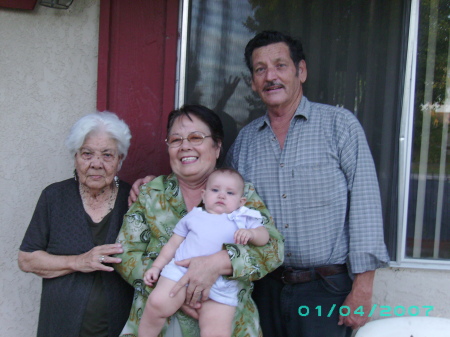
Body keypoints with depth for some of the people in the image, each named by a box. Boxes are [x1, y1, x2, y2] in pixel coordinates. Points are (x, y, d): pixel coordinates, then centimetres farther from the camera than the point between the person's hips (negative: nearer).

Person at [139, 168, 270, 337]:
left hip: (221, 285, -1)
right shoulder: (193, 216, 22)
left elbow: (264, 236, 6)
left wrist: (250, 233, -15)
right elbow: (172, 244, 23)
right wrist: (156, 266, 13)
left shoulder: (243, 219, 18)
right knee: (157, 303, -21)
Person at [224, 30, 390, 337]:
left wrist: (362, 289, -11)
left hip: (327, 291, -3)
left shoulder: (340, 124, -4)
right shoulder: (245, 139, 8)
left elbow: (365, 204, -7)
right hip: (266, 289, 4)